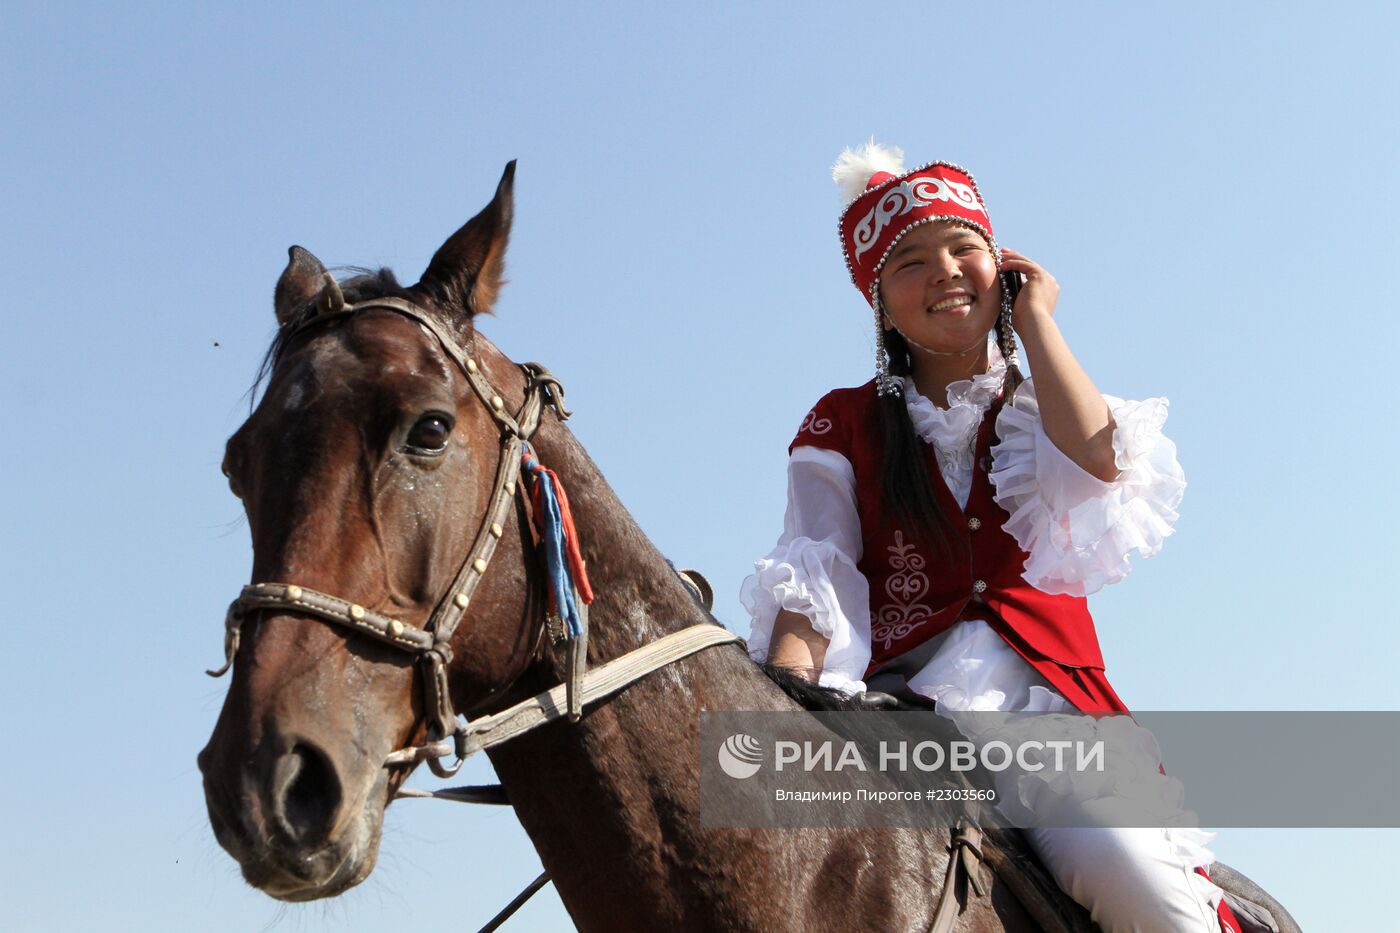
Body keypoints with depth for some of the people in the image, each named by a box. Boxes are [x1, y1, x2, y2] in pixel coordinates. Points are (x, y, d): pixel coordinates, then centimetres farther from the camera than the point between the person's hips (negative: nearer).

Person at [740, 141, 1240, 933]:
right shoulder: (844, 426, 15)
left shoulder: (1047, 414, 19)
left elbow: (1099, 463, -8)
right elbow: (812, 582, 0)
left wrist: (1035, 316, 4)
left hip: (1046, 695, 1)